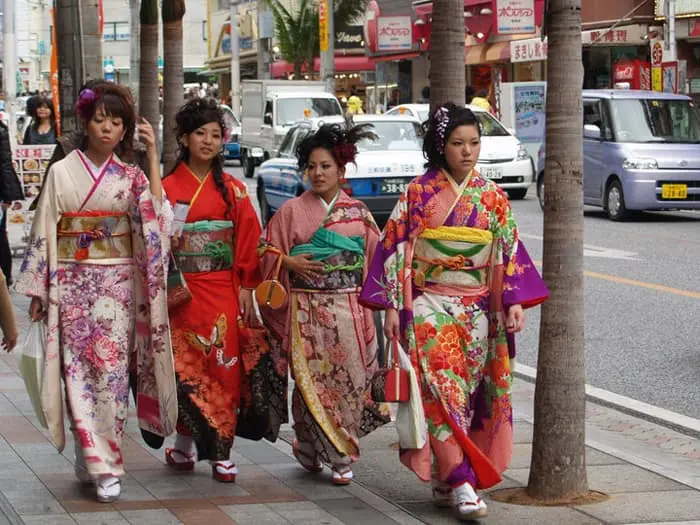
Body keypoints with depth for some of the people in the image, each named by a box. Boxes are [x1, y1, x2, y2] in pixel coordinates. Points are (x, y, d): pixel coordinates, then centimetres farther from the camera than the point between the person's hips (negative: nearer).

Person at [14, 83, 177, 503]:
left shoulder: (131, 177, 5)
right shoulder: (62, 172, 4)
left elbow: (158, 215, -13)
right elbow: (45, 231, 4)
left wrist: (153, 156, -14)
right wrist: (38, 288, 1)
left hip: (118, 284, 1)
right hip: (72, 284, 0)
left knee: (112, 368, -4)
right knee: (80, 370, -4)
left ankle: (95, 458, 3)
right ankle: (101, 465, 2)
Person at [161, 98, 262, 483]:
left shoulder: (233, 190, 7)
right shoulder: (168, 187, 1)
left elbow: (248, 241, 6)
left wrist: (246, 290, 0)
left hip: (223, 291, 2)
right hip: (182, 291, -1)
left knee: (223, 370, 0)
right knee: (184, 369, -1)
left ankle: (221, 454, 6)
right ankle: (184, 445, 13)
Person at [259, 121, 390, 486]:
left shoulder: (359, 214, 8)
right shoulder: (292, 211, 4)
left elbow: (375, 259, 12)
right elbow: (267, 250, 7)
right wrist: (289, 262, -10)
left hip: (349, 309, 1)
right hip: (306, 311, -1)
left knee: (348, 380, -1)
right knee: (311, 381, -3)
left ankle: (341, 457, 9)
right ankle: (310, 450, 14)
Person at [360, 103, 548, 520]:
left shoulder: (492, 197, 5)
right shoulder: (419, 193, -3)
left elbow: (509, 252, 6)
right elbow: (395, 249, -3)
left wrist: (514, 303, -3)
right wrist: (392, 306, -7)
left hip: (476, 311, 3)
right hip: (429, 306, -3)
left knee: (466, 394, 5)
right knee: (444, 391, -14)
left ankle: (445, 481, 17)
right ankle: (462, 483, -17)